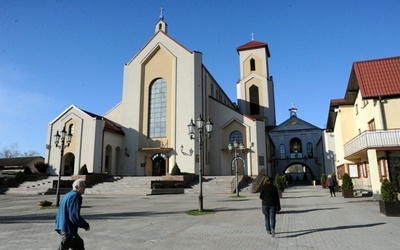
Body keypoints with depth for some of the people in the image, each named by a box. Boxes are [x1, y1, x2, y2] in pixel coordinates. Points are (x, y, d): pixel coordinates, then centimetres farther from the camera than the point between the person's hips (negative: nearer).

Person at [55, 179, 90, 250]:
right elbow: (75, 216, -24)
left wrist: (58, 228, 24)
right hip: (69, 230, -10)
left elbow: (60, 213, 18)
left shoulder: (67, 195, 12)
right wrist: (86, 226, -12)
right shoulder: (76, 196, -18)